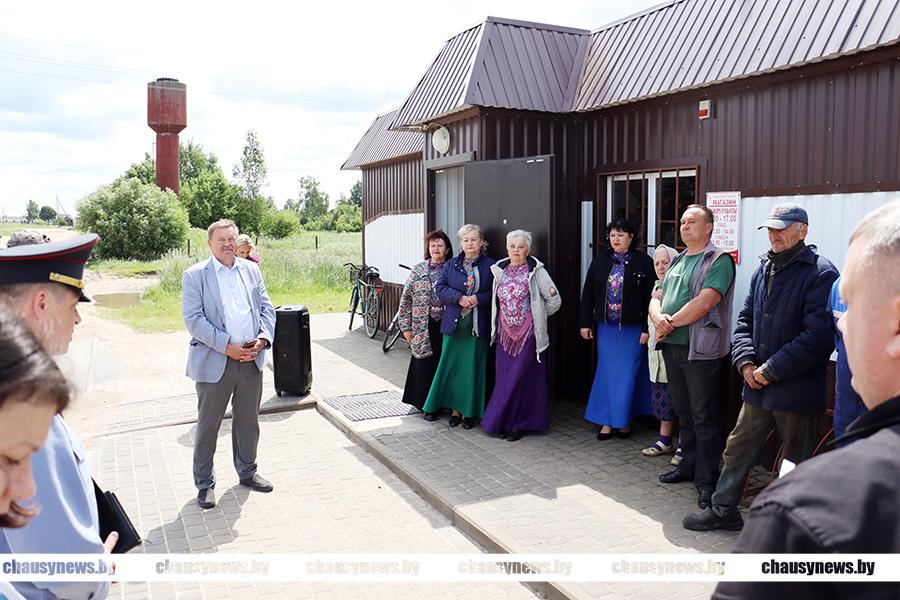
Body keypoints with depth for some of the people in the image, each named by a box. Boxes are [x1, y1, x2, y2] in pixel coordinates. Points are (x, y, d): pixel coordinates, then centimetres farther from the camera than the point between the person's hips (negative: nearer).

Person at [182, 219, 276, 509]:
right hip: (214, 362, -4)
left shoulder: (251, 269, 9)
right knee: (208, 425, 6)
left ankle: (247, 472, 33)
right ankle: (204, 484, 19)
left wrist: (263, 338, -8)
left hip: (251, 360, 4)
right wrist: (227, 346, -19)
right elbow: (193, 319, -12)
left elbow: (266, 307, 10)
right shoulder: (195, 275, -5)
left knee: (248, 420, 16)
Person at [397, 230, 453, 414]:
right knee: (425, 365, 2)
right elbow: (406, 299, 5)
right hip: (424, 327, 0)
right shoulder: (418, 271, 3)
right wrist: (405, 327, 1)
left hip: (446, 325, 0)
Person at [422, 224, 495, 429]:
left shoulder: (490, 266, 2)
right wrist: (459, 298, -14)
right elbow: (440, 287, 0)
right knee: (452, 366, 5)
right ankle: (455, 408, 18)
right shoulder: (451, 265, 8)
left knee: (473, 368, 3)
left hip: (478, 326, -2)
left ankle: (469, 411, 14)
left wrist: (477, 299, -16)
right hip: (454, 324, 2)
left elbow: (496, 293, -2)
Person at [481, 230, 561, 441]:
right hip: (505, 333, 5)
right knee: (504, 378, 6)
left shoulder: (536, 271, -6)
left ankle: (518, 424, 9)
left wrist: (536, 315, 5)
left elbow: (554, 300, -3)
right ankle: (504, 422, 16)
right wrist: (497, 326, 13)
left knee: (522, 378, -2)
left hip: (528, 333, -4)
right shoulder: (500, 270, 9)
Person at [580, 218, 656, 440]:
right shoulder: (600, 261, 4)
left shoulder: (644, 262, -6)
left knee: (627, 374, 4)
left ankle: (624, 420, 18)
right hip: (606, 327, 3)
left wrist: (647, 328, -13)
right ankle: (607, 420, 17)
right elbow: (588, 293, 7)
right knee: (606, 372, 8)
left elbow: (650, 297, -9)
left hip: (632, 328, -3)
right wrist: (585, 323, 3)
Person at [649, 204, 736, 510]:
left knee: (704, 416, -2)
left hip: (700, 349, -8)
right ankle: (689, 465, 29)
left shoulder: (719, 260, -8)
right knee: (683, 412, 16)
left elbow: (704, 302, -20)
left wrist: (671, 322, -12)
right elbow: (656, 298, 14)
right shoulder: (677, 261, 17)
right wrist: (659, 318, -8)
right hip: (672, 347, 8)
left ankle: (707, 479, 6)